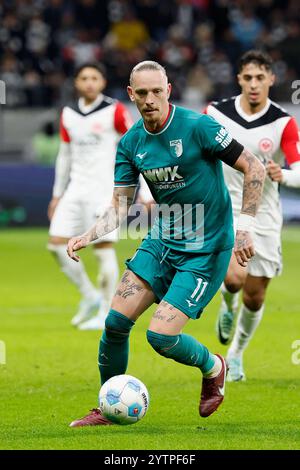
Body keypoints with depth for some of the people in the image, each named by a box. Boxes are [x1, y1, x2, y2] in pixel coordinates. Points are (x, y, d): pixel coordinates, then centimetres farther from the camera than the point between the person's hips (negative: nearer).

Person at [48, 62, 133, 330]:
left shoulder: (115, 111, -6)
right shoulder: (68, 114, 10)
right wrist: (58, 194, 20)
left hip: (104, 190, -6)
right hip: (76, 189, 6)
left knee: (104, 248, -8)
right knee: (57, 244, -2)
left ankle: (107, 314, 2)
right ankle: (90, 297, 15)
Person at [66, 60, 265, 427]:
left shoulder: (198, 127, -17)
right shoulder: (130, 144, 1)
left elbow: (254, 169, -12)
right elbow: (120, 206, 5)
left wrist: (243, 227, -18)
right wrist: (86, 238, -13)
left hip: (206, 250, -6)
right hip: (162, 241, 6)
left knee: (161, 336, -14)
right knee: (116, 321, -5)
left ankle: (212, 367, 18)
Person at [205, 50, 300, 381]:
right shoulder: (216, 113, -6)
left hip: (263, 217, 1)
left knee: (255, 296, 5)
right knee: (235, 276, -26)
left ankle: (236, 354, 31)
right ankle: (228, 306, 12)